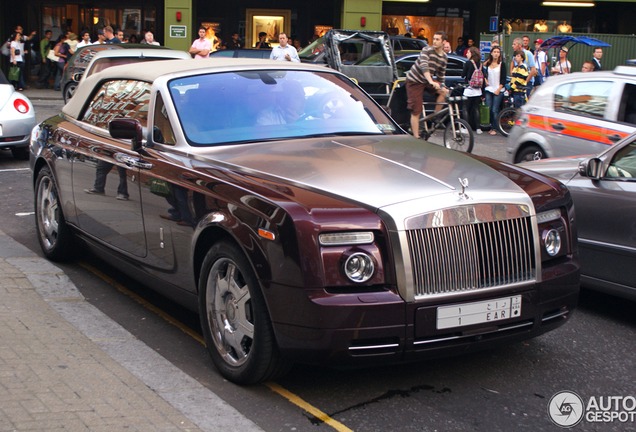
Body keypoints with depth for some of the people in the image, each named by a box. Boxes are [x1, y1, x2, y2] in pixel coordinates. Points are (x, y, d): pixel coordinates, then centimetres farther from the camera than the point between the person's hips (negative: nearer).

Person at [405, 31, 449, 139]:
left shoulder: (444, 57, 2)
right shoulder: (427, 50, -19)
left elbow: (441, 73, 16)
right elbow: (424, 66, -33)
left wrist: (441, 86, 11)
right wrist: (431, 82, -46)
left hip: (427, 81, 6)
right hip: (414, 81, -6)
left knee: (444, 92, -19)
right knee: (416, 112, -9)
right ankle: (416, 137, -2)